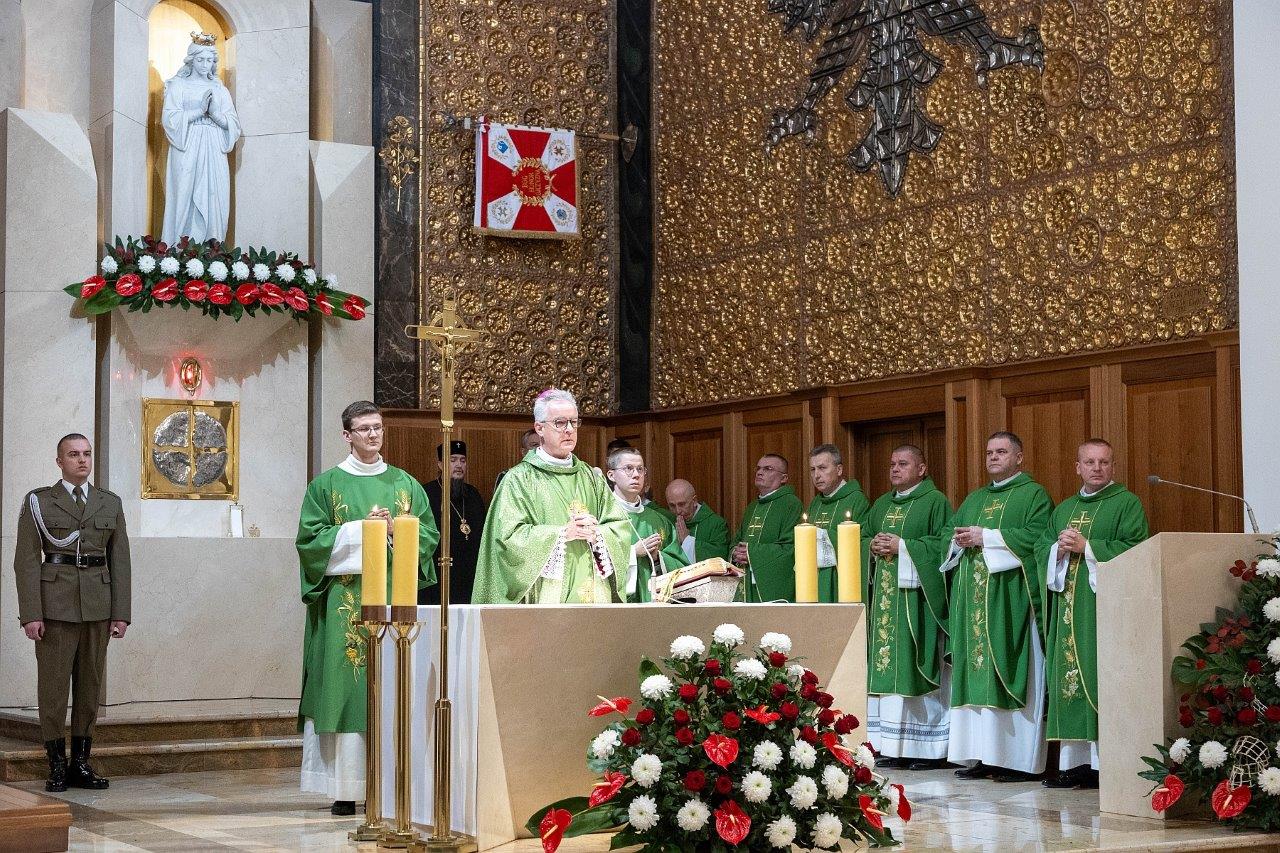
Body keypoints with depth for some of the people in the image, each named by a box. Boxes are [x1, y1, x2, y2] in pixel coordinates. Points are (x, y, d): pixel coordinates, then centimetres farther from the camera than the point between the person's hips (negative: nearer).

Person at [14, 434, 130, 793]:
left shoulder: (110, 504, 10)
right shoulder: (38, 502, 0)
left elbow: (119, 560, 8)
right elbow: (26, 560, -4)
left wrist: (121, 614, 1)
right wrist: (30, 615, -12)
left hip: (97, 606, 3)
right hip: (55, 603, -3)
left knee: (90, 684, 5)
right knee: (53, 685, -2)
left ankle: (81, 765, 11)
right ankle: (57, 768, 5)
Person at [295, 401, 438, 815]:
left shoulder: (405, 483, 12)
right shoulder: (327, 484, 5)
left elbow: (428, 536, 8)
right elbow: (310, 539, -3)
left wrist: (393, 529, -10)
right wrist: (361, 529, -11)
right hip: (345, 601, -2)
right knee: (346, 687, -5)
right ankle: (345, 789, -3)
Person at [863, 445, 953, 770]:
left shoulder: (935, 502, -2)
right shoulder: (881, 505, 20)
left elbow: (943, 544, -11)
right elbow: (862, 538, 21)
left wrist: (902, 546, -15)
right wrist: (873, 545, -1)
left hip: (916, 597, -7)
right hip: (884, 597, 7)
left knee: (915, 667, -8)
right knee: (886, 665, 3)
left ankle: (928, 748, -3)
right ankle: (891, 747, 5)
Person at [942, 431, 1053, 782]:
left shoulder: (1034, 495, 2)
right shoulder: (975, 499, 23)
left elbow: (1035, 536, -13)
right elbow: (947, 532, 19)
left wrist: (985, 537, -14)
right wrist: (960, 539, -4)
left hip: (1011, 601, -7)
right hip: (972, 599, 7)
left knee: (1008, 672, -9)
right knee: (974, 673, 2)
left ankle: (1018, 758, -6)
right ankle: (980, 755, 5)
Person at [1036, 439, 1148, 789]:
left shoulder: (1127, 503, 2)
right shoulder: (1064, 509, 21)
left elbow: (1133, 550, -11)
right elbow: (1041, 550, 17)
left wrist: (1086, 546, -13)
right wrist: (1060, 549, -4)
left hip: (1104, 603, -6)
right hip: (1068, 607, 6)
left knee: (1101, 679, -10)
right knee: (1068, 676, 3)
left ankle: (1104, 760, -9)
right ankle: (1072, 760, 6)